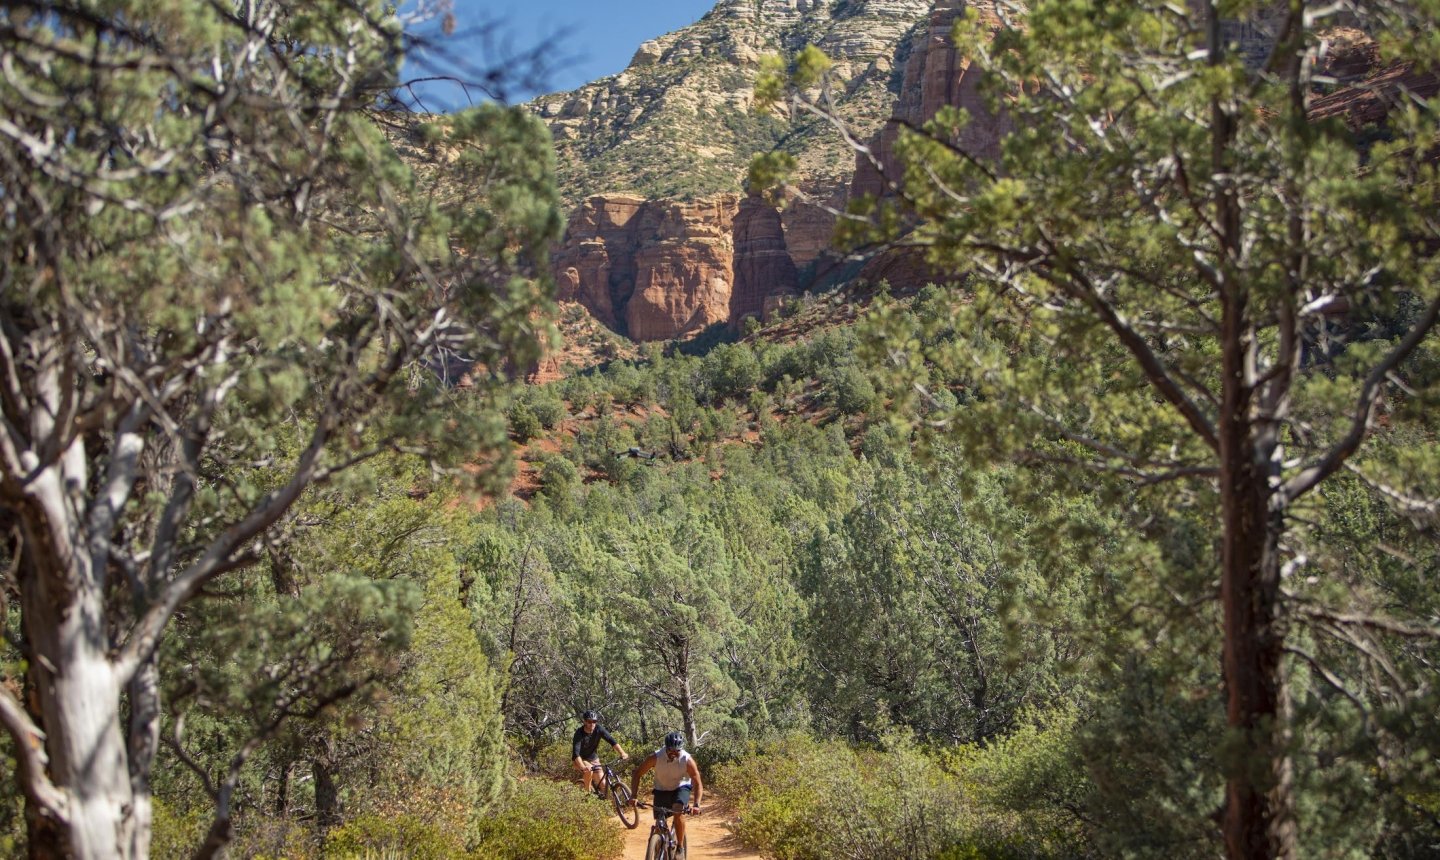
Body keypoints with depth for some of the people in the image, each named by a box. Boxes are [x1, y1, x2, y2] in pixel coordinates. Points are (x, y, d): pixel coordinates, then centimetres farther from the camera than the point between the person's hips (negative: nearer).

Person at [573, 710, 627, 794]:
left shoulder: (599, 729, -17)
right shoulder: (579, 733, -27)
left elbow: (611, 741, -23)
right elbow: (576, 752, -38)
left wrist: (622, 753, -40)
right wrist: (582, 767, -55)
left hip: (593, 759, 3)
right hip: (581, 760, -3)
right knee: (589, 770, -34)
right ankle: (587, 792, -14)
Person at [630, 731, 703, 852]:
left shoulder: (687, 760, -28)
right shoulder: (655, 757, -27)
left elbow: (698, 783, -22)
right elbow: (637, 774, -17)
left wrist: (696, 804, -36)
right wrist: (634, 795, -29)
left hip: (681, 787, -2)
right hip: (661, 789, 2)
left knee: (678, 812, -29)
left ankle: (680, 848, -13)